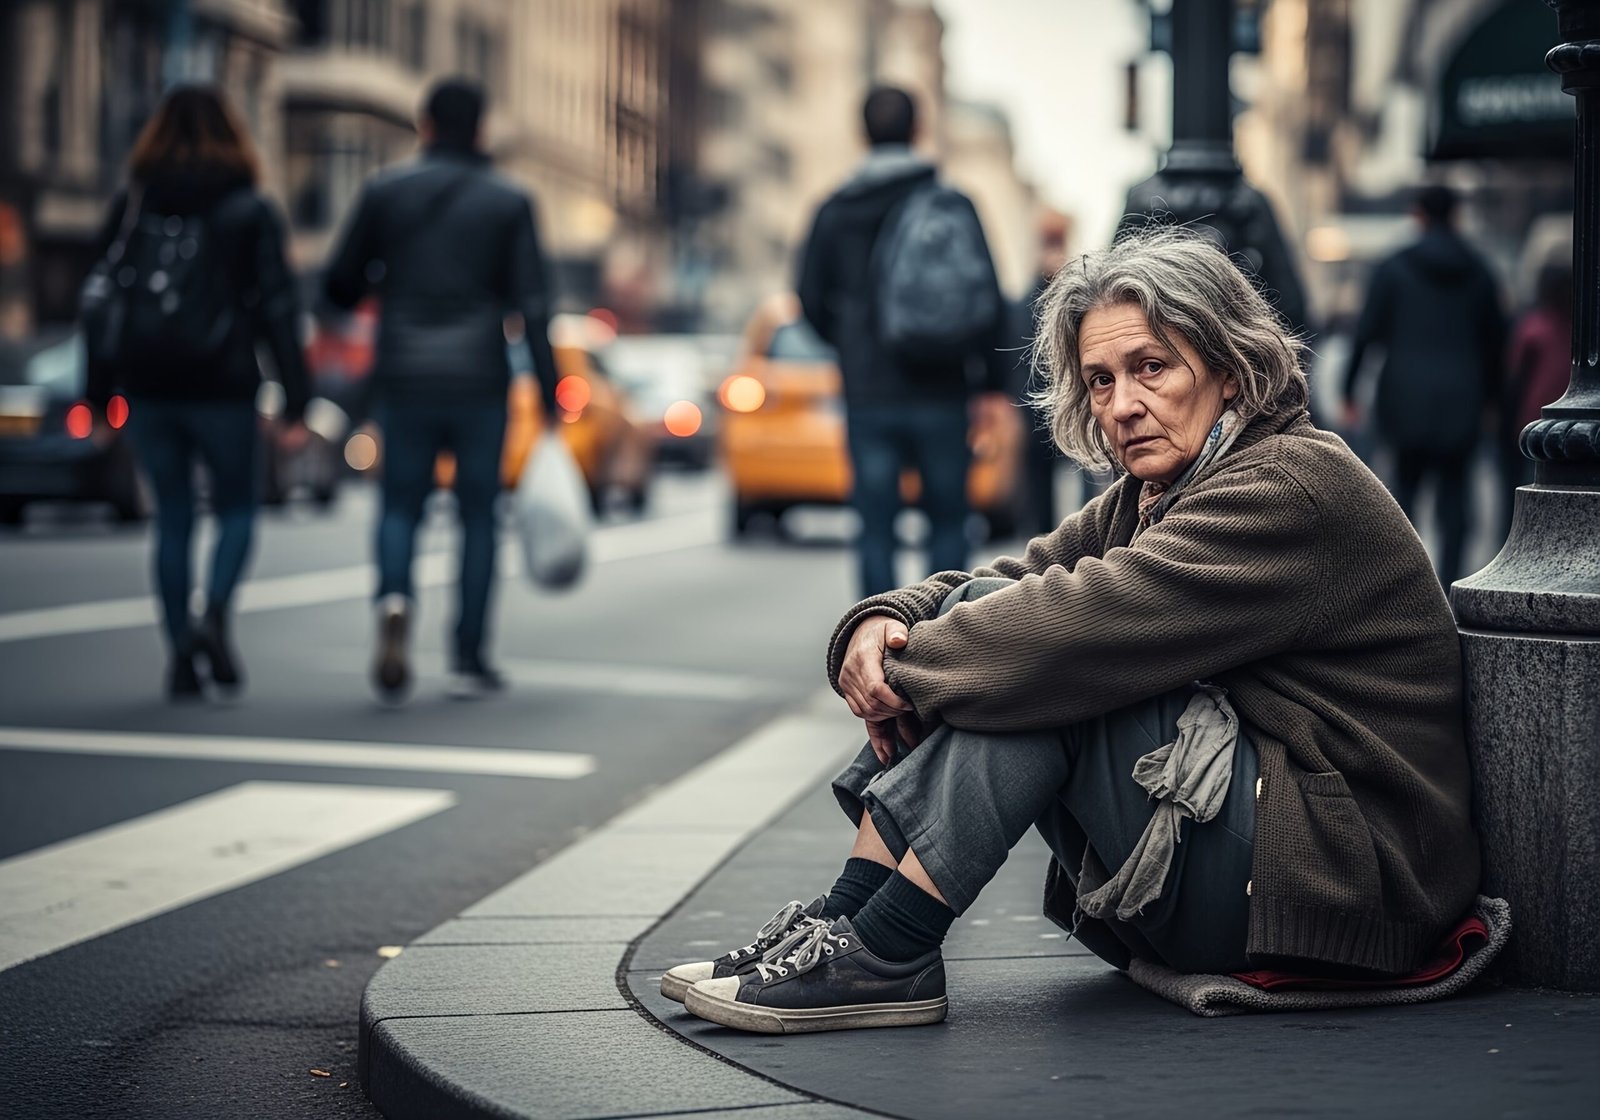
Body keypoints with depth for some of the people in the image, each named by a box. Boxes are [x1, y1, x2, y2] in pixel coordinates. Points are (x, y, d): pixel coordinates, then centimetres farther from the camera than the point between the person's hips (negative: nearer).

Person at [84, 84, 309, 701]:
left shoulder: (129, 206, 6)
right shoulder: (251, 211, -1)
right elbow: (277, 309, -5)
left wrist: (98, 395, 11)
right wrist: (294, 403, -5)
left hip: (148, 388, 2)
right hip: (223, 386, -2)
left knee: (172, 520, 10)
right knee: (236, 509, 12)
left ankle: (182, 654, 6)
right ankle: (214, 616, -12)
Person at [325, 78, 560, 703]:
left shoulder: (385, 193, 2)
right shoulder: (509, 203, 1)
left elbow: (341, 287, 3)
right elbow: (532, 305, -5)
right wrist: (548, 393, -1)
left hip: (404, 378, 1)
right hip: (480, 381, 0)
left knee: (401, 505, 11)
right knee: (478, 514, 9)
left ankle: (394, 599, -19)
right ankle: (468, 658, 8)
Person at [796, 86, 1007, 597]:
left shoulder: (836, 211, 4)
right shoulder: (953, 205, -2)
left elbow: (812, 300, 8)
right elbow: (987, 298, -5)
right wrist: (993, 380, 4)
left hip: (868, 396, 1)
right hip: (940, 395, -1)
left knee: (875, 530, 4)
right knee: (948, 524, 10)